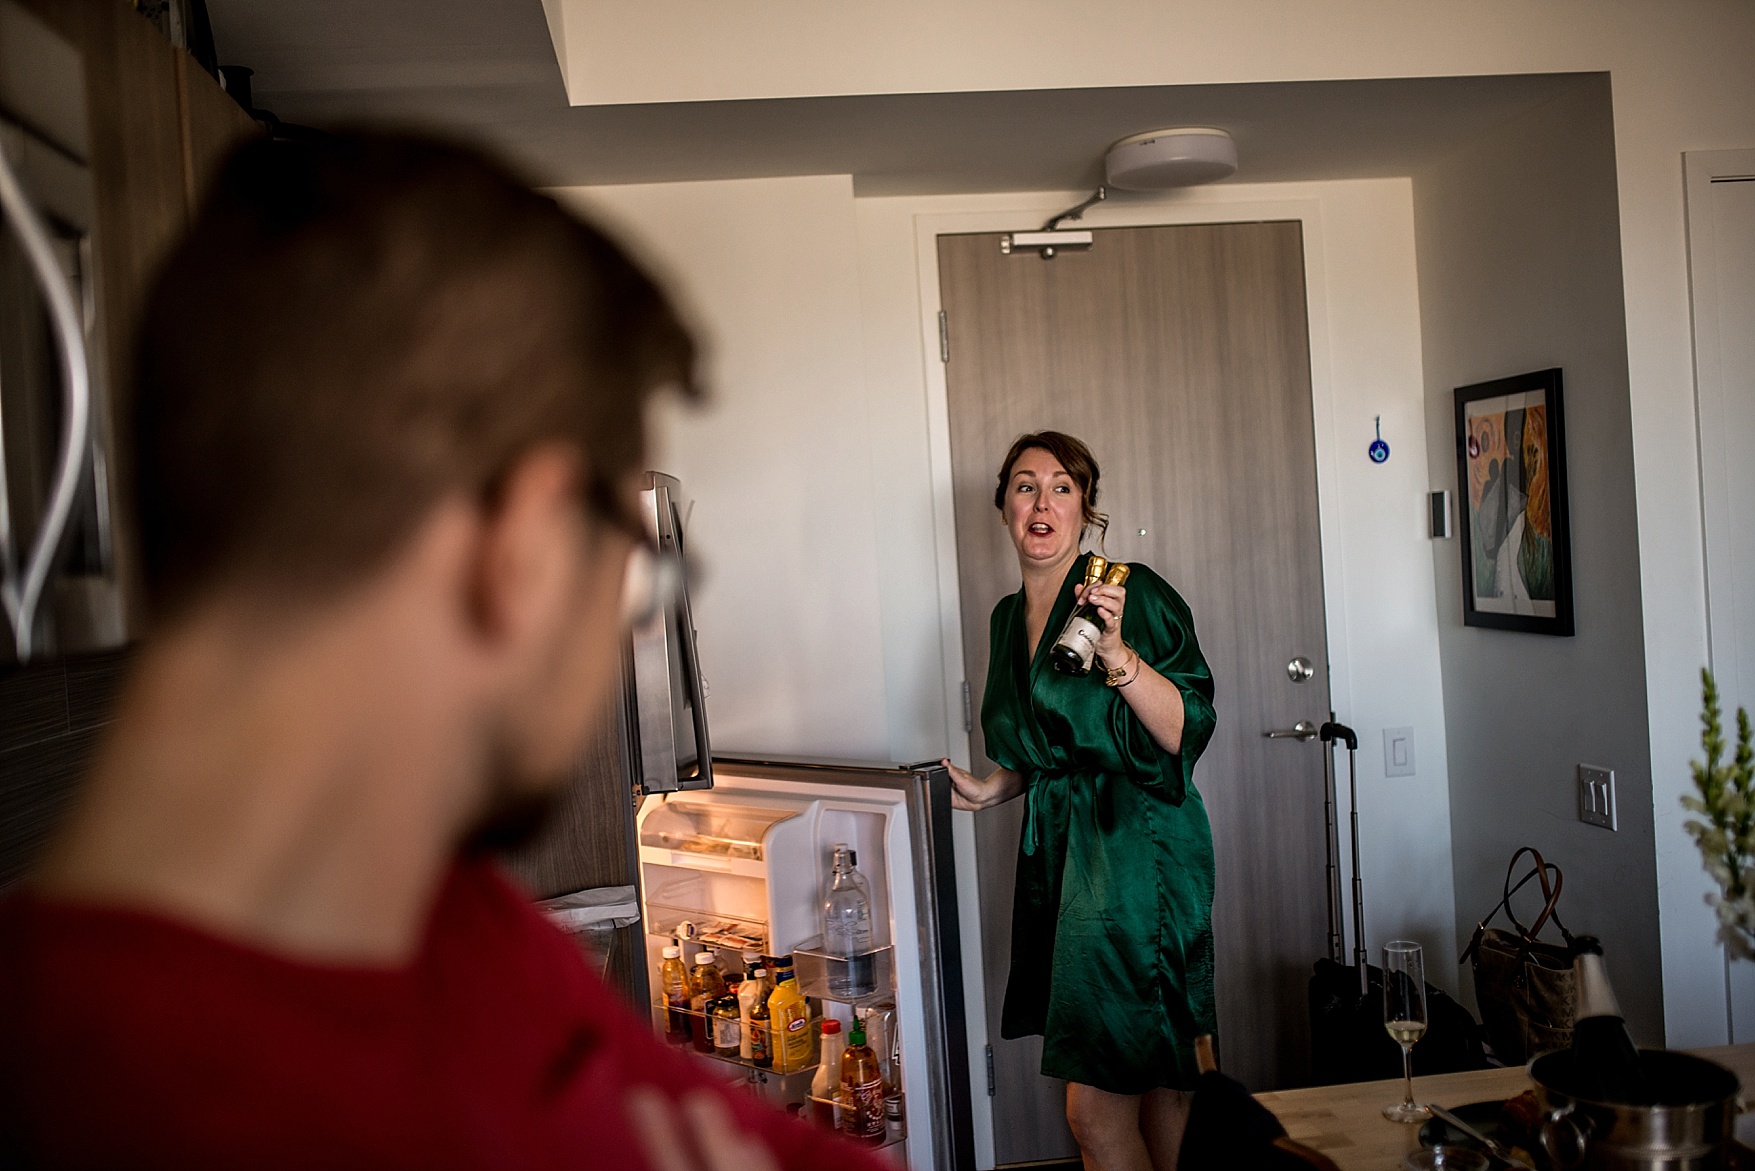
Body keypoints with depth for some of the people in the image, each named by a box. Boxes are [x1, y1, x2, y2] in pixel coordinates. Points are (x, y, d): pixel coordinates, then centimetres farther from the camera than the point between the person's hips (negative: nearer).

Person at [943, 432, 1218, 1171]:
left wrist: (1118, 653, -28)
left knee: (1096, 1105, -6)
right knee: (1151, 1076, 14)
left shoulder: (1132, 593, -9)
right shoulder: (1009, 618, 13)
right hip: (1056, 852, 7)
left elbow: (1184, 733, -16)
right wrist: (992, 790, 9)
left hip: (1136, 852, -7)